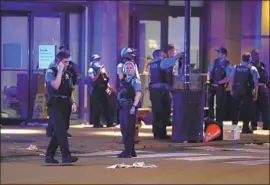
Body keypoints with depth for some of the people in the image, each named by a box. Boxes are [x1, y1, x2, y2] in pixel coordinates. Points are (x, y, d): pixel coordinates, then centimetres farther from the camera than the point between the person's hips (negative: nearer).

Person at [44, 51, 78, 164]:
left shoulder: (67, 74, 16)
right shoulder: (50, 72, -5)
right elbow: (55, 86, -21)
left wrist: (72, 102, 5)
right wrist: (60, 71, -15)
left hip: (66, 104, 7)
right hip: (55, 104, -7)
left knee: (59, 131, 8)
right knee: (61, 130, -15)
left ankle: (49, 155, 15)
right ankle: (66, 156, -20)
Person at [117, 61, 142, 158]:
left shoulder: (135, 80, -6)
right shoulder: (123, 80, 16)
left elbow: (138, 94, -17)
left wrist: (134, 106, -24)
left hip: (130, 107, -8)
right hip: (122, 107, 8)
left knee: (129, 130, -7)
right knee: (124, 129, 11)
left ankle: (128, 151, -6)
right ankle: (131, 150, 20)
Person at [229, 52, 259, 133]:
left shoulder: (235, 67, 3)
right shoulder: (252, 69, -6)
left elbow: (231, 79, 2)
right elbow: (256, 82, -8)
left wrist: (231, 90, 10)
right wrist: (255, 94, -1)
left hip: (237, 91, 3)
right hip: (247, 92, -3)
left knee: (235, 109, 11)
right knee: (246, 110, 3)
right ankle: (245, 128, 2)